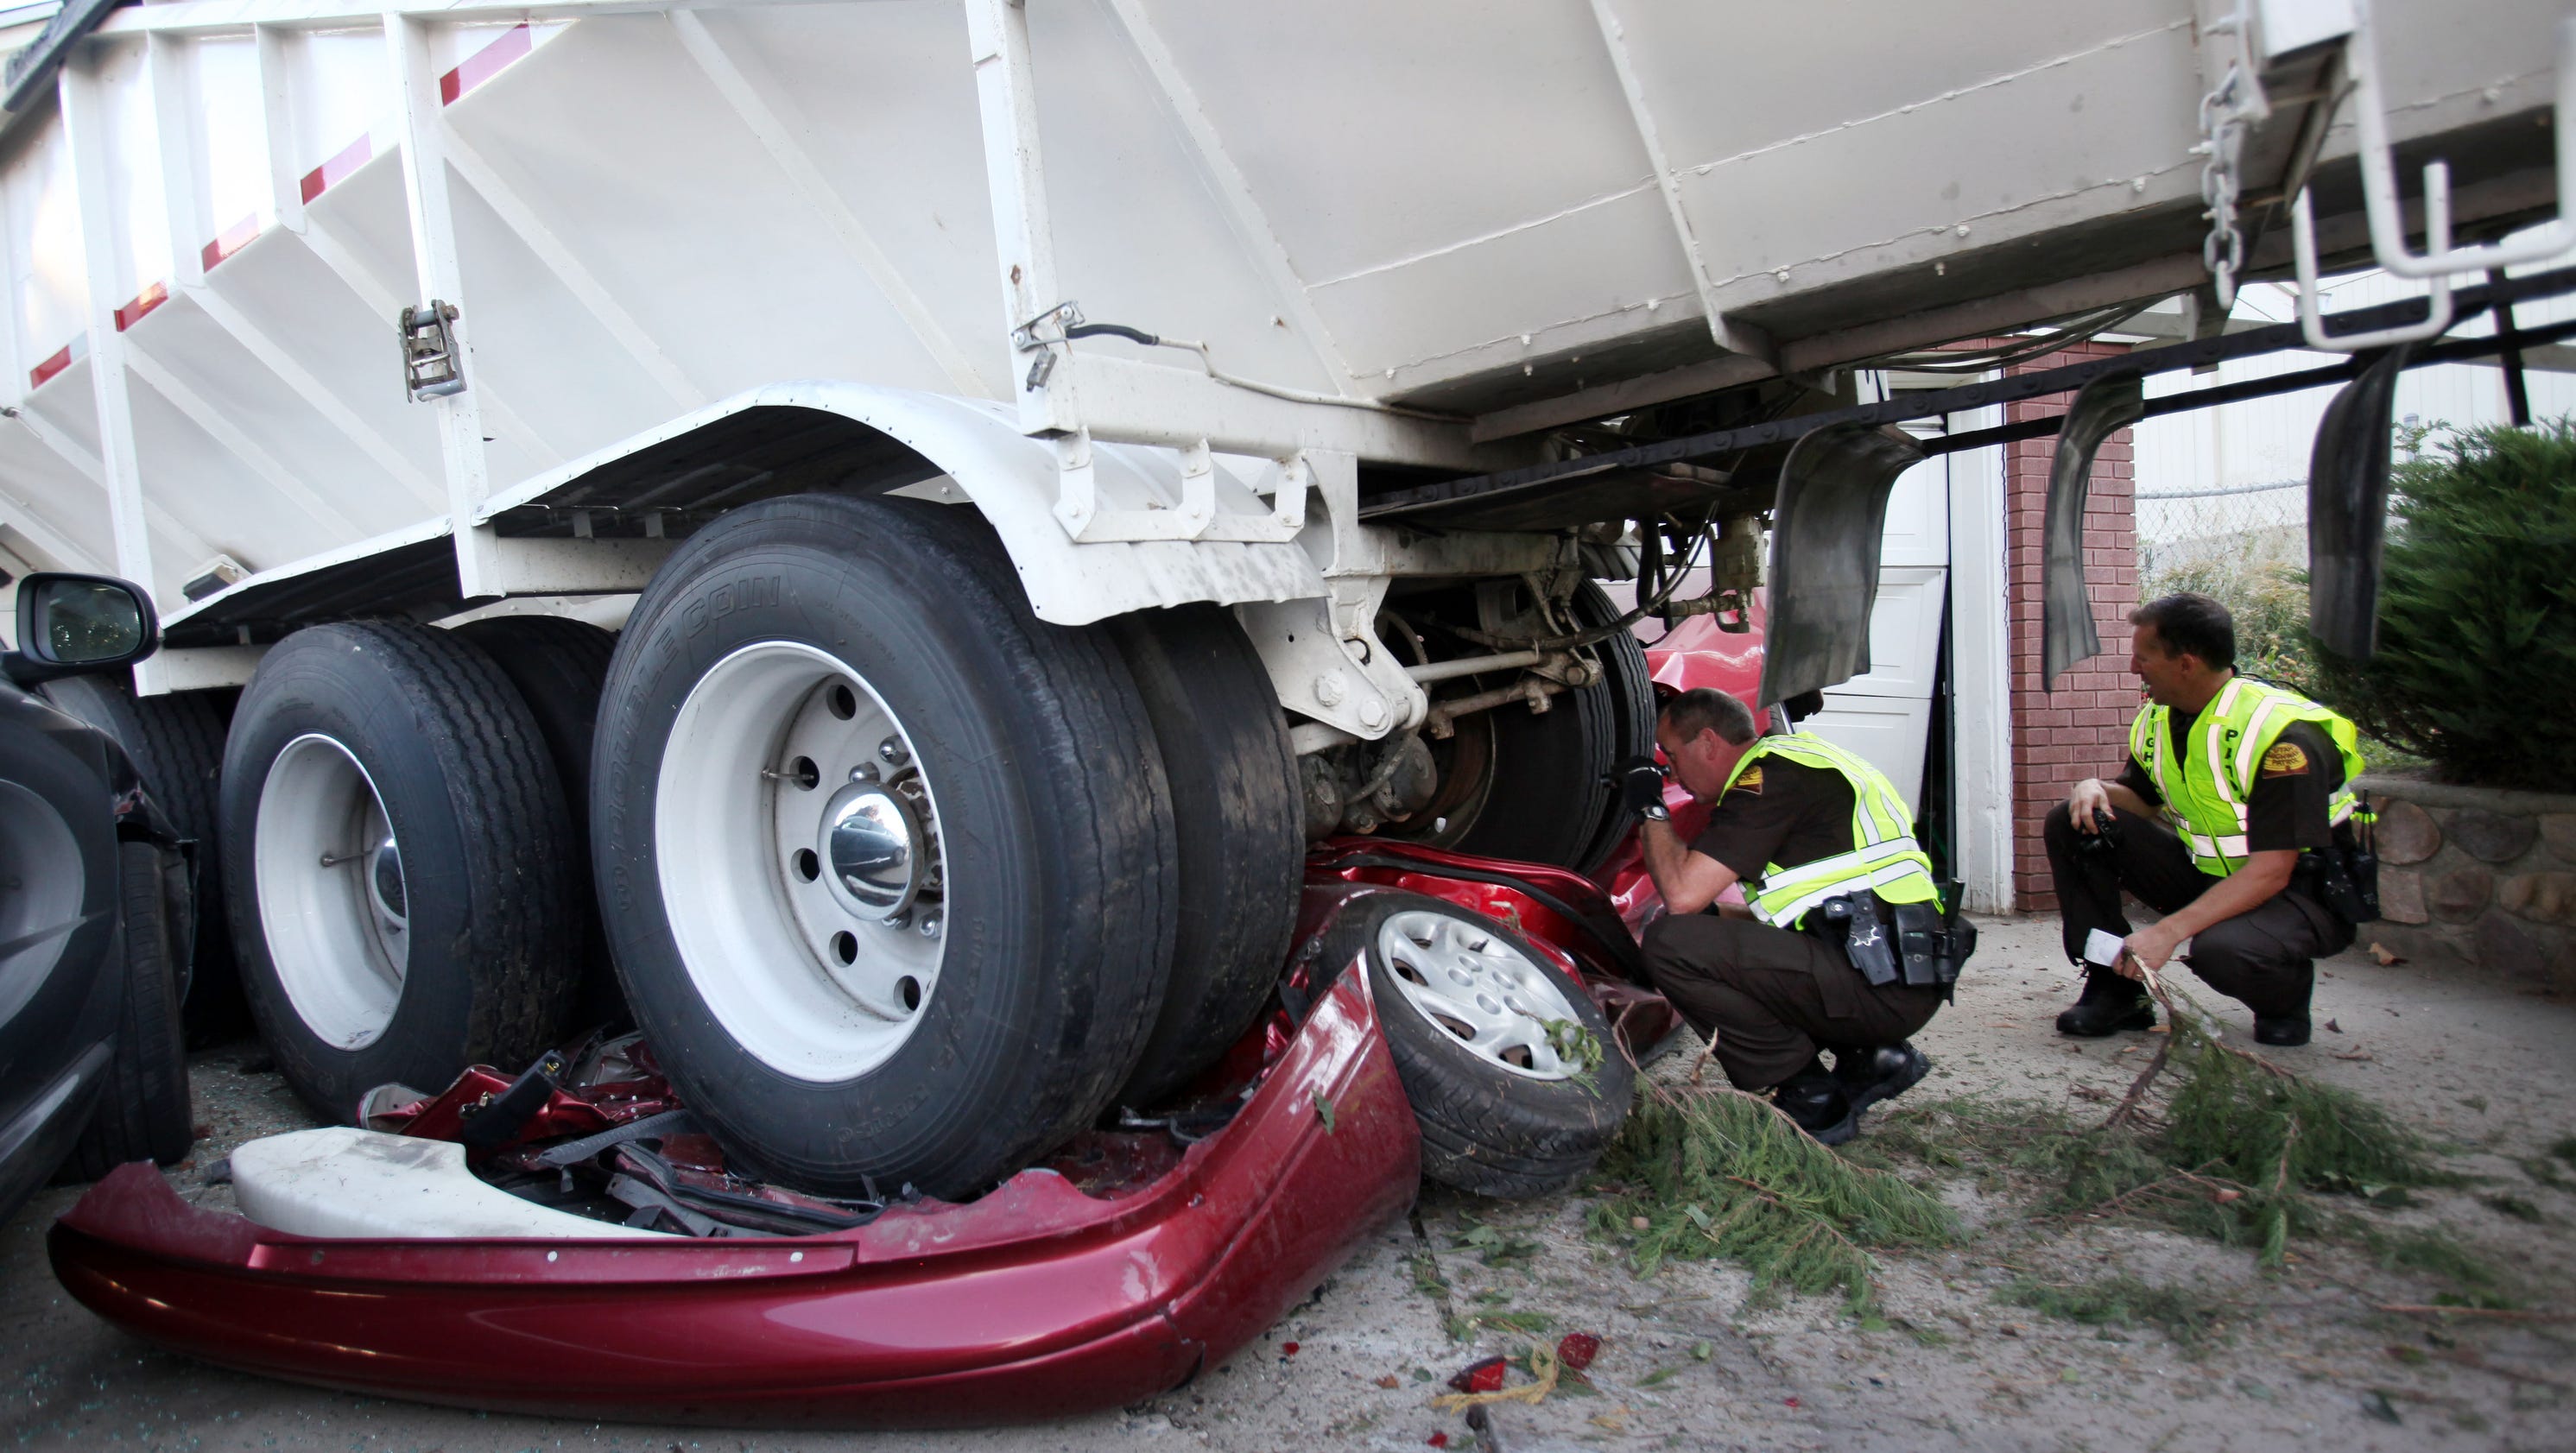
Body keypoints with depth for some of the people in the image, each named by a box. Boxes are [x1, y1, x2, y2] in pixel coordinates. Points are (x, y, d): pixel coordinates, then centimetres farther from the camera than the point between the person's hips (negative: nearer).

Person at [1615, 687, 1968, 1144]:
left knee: (1673, 943, -18)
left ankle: (1811, 1100, -6)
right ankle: (1868, 1059, 13)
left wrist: (1651, 810, -2)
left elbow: (1682, 894, -17)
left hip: (1880, 986, -10)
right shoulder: (1794, 759, 21)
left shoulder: (1771, 777, -10)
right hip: (1902, 977, 10)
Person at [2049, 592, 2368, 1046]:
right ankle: (2117, 987, -4)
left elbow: (2271, 873, -29)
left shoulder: (2283, 733, -25)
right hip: (2208, 874, 7)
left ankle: (2284, 995, 0)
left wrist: (2169, 931, -37)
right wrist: (2097, 789, -14)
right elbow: (2141, 801, 12)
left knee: (2221, 951, -39)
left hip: (2300, 891, -7)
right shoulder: (2159, 718, -2)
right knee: (2072, 824, -8)